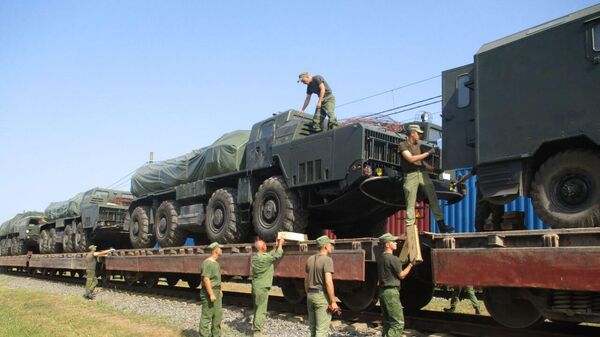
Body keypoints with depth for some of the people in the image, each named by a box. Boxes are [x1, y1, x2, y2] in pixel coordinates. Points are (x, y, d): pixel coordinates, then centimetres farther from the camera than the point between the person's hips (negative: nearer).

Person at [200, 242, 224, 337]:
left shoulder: (215, 262, 13)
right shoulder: (207, 263, -18)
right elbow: (206, 279, -24)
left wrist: (219, 290, 22)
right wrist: (211, 294, -25)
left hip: (216, 292, 10)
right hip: (209, 292, -10)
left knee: (218, 314, 13)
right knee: (207, 315, -2)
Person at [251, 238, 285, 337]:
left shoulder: (255, 257, 7)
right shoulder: (265, 258, -18)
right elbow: (277, 255, -7)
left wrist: (276, 247, 22)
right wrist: (280, 244, 8)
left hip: (255, 286, 9)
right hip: (262, 287, -9)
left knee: (257, 309, 19)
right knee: (261, 310, -3)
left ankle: (255, 329, 28)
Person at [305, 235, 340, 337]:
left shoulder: (310, 259, 9)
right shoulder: (327, 260, -14)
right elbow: (328, 282, -21)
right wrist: (333, 302, -17)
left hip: (311, 295, 8)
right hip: (322, 296, -8)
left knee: (312, 329, 16)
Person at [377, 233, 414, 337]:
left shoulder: (381, 258, 11)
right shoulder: (393, 258, -15)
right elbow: (401, 275, -7)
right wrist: (411, 264, 3)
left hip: (382, 291, 9)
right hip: (391, 292, -9)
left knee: (387, 322, 16)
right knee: (398, 323, -7)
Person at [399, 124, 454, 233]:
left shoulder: (417, 145, 18)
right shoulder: (403, 145, -3)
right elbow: (411, 159, -17)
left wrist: (433, 169, 20)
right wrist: (428, 153, -14)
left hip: (422, 173, 6)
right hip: (410, 175, -6)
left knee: (433, 198, 2)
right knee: (410, 203, -5)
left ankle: (441, 225, 6)